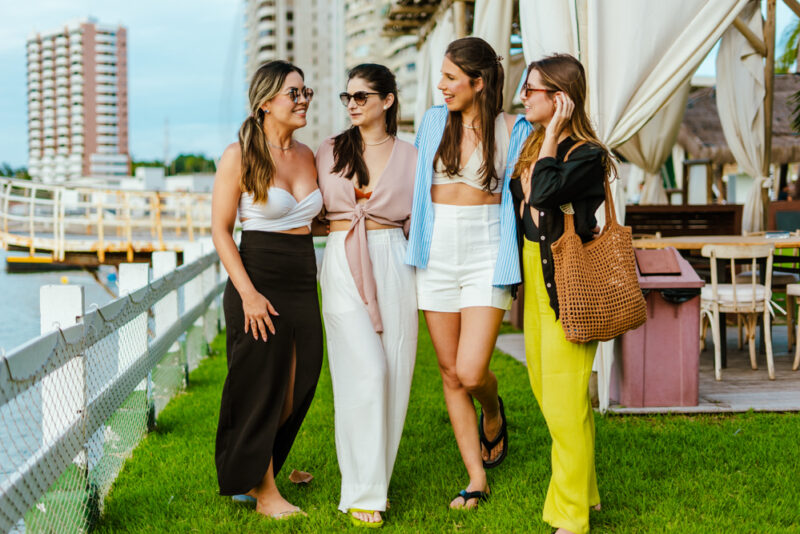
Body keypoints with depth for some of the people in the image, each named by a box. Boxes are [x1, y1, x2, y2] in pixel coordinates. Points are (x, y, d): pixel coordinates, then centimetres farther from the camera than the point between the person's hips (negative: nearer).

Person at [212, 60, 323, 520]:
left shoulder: (307, 155, 10)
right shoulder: (240, 155, -8)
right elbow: (221, 229, -10)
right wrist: (248, 293, -17)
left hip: (304, 283, 6)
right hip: (258, 281, -6)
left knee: (298, 389, 10)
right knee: (261, 389, 3)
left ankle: (252, 469, 32)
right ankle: (264, 492, 17)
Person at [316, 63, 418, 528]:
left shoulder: (409, 156, 8)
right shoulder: (329, 152, 10)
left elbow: (417, 222, 10)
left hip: (393, 263, 1)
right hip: (343, 264, -1)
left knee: (394, 373, 1)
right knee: (366, 372, -12)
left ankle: (376, 479, 17)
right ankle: (362, 492, -5)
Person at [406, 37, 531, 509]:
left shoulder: (512, 130, -3)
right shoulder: (433, 122, 8)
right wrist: (413, 226, 16)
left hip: (486, 255, -4)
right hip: (437, 254, 4)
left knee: (471, 373, -12)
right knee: (450, 373, 5)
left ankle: (494, 412, 25)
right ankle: (477, 479, 16)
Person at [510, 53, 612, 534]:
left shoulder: (587, 154, -13)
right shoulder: (532, 145, 12)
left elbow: (544, 192, -28)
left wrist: (553, 133, -20)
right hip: (534, 273, 9)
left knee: (564, 400, -7)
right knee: (546, 390, 16)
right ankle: (584, 491, 31)